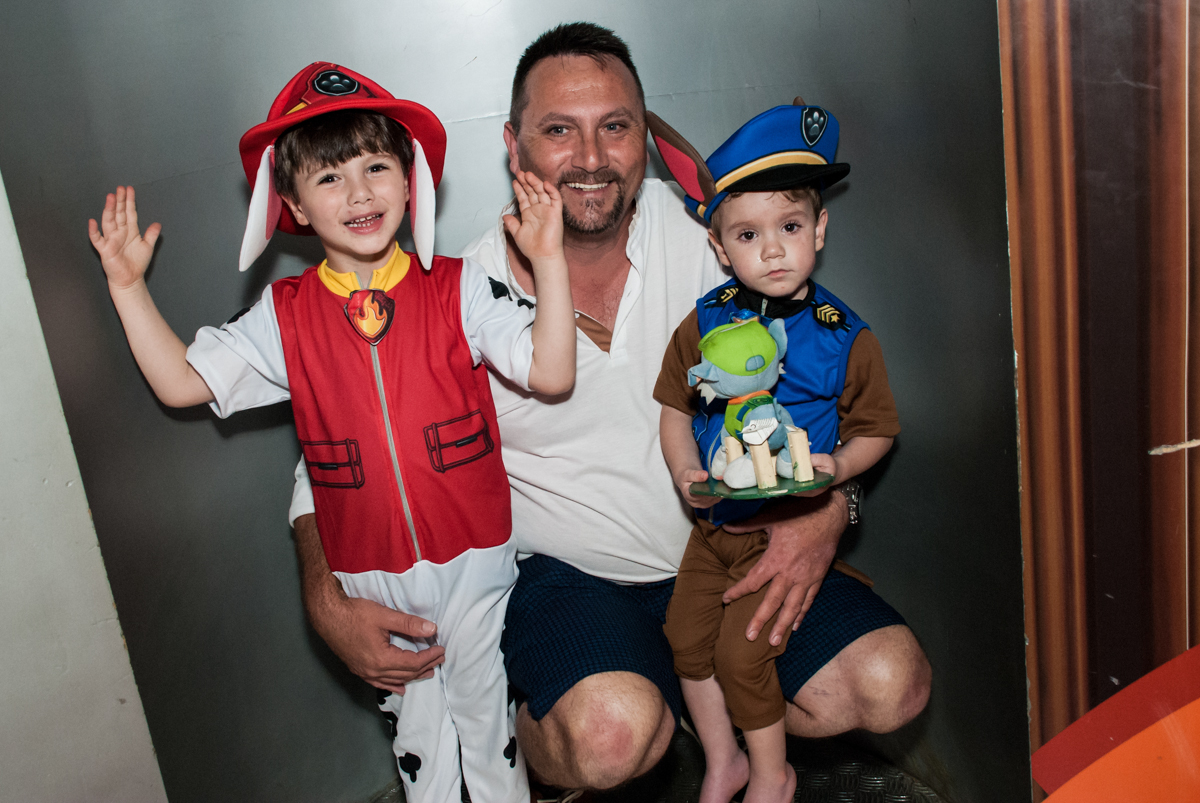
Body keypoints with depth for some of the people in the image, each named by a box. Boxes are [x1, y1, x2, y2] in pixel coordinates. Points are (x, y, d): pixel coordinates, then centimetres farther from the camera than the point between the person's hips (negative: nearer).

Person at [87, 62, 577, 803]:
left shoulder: (458, 289, -10)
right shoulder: (284, 317, -4)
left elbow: (551, 372, -15)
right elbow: (181, 381, 0)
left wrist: (550, 262, -24)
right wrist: (129, 286, -6)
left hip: (473, 559, -1)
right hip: (371, 574, 2)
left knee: (489, 718, 18)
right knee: (414, 727, 21)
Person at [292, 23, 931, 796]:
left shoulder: (701, 232, -8)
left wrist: (827, 507, -15)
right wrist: (328, 601, -18)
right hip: (571, 573, -3)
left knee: (892, 683, -11)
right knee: (612, 732, -31)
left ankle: (695, 687, 16)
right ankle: (532, 732, 6)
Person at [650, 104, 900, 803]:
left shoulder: (844, 337, -11)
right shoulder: (705, 324, -4)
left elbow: (877, 429, -1)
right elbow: (676, 407, 4)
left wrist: (837, 466, -20)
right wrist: (686, 471, -12)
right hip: (715, 519, 4)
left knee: (741, 653, -4)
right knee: (687, 635, 7)